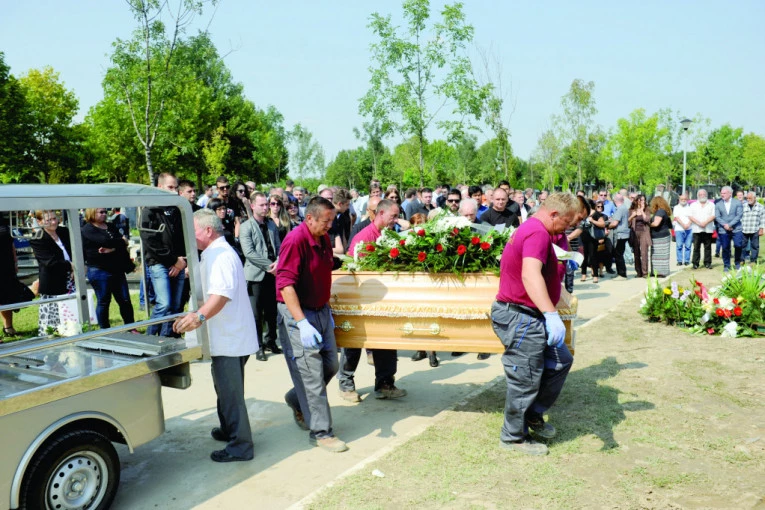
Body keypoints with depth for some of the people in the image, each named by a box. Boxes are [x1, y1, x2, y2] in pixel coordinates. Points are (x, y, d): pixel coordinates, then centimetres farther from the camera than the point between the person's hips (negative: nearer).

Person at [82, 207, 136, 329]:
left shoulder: (110, 227, 16)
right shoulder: (87, 230, -5)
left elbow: (123, 243, 1)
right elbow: (106, 241, -21)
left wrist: (111, 249, -18)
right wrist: (121, 241, -6)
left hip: (116, 270, 6)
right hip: (100, 271, -6)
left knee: (125, 300, 5)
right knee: (103, 302, 3)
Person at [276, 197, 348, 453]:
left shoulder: (324, 239, 7)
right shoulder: (295, 240, -19)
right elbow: (285, 285, -25)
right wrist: (302, 323, -30)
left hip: (321, 311, 9)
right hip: (298, 314, -9)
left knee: (330, 366, 14)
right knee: (311, 373, -4)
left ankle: (297, 401, 37)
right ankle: (321, 432, 7)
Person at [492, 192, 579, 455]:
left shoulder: (534, 229, 13)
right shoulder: (537, 233, -21)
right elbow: (530, 275, -38)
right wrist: (551, 314, -47)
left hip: (532, 316, 11)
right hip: (520, 317, -11)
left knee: (561, 362, 18)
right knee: (526, 380, 0)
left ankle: (533, 416, 30)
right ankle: (514, 437, 18)